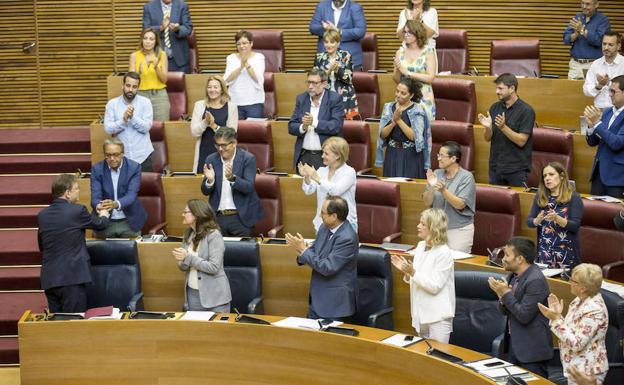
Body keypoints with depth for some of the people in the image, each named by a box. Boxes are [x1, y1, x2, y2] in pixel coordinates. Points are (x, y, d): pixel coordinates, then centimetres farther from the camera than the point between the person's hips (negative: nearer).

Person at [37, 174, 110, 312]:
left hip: (48, 279, 6)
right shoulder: (78, 211, -8)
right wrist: (103, 215, 33)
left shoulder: (42, 215, 7)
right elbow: (100, 224, 10)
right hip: (72, 277, -5)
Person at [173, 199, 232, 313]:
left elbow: (214, 267, -20)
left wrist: (188, 257, -20)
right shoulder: (188, 235, 7)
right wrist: (181, 261, -12)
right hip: (192, 294, 6)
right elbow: (184, 268, 11)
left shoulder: (214, 236, -12)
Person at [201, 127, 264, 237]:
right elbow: (205, 191, 4)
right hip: (218, 217, 3)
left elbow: (249, 188, -15)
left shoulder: (248, 158, -6)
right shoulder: (211, 159, 4)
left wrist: (232, 178, -31)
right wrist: (210, 180, -17)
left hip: (241, 217, -3)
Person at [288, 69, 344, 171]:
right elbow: (291, 127, 5)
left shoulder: (335, 99, -4)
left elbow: (336, 126, -15)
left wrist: (314, 122, -23)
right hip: (304, 156, 4)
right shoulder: (301, 98, 8)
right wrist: (302, 127, -16)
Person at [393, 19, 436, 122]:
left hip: (423, 98, -3)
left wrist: (408, 72, -14)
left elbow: (430, 78, -11)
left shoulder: (428, 52, -3)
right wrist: (397, 69, -13)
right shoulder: (400, 52, 7)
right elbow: (396, 80, 8)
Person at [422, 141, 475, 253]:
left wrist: (443, 191, -30)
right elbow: (427, 202, 1)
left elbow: (460, 205, -17)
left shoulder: (466, 177, -9)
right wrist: (431, 187, -18)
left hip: (460, 230, -4)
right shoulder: (437, 174, 3)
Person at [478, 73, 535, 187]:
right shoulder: (495, 107, 6)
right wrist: (487, 127, -14)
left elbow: (521, 141, -15)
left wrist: (503, 127, -25)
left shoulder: (526, 110, -9)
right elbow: (487, 138, 7)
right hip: (495, 167, 5)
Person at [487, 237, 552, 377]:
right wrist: (502, 296, -9)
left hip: (532, 348, -9)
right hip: (515, 342, 9)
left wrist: (506, 293, -17)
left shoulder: (536, 280, -21)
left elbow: (524, 316, -23)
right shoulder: (514, 275, 6)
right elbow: (505, 311, 11)